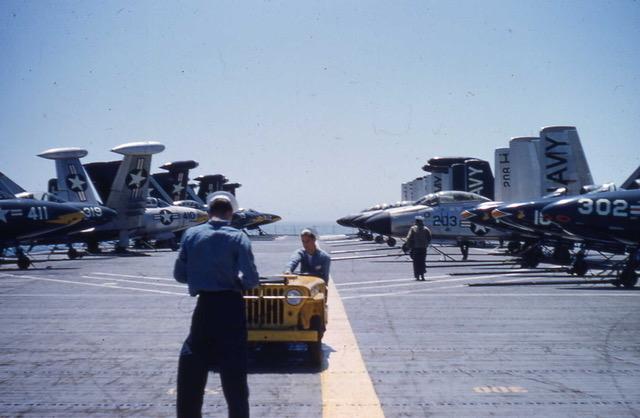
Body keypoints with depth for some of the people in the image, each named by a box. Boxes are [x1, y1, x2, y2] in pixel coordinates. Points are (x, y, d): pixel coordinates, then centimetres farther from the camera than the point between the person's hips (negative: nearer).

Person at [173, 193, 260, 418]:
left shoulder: (191, 234, -1)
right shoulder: (237, 237, -8)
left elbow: (179, 274, 3)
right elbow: (251, 279, -13)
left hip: (204, 305, 2)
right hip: (231, 305, -2)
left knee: (191, 365, 15)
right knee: (233, 368, 9)